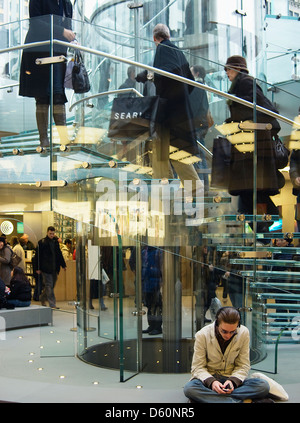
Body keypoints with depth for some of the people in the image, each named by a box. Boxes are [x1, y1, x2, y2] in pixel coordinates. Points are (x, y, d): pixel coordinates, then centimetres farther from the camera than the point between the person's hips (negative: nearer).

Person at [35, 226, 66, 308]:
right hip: (46, 267, -6)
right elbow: (37, 256, -5)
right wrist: (38, 268, -9)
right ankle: (52, 304, -4)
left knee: (51, 285, 12)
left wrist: (63, 265, 15)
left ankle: (42, 298, 32)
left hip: (54, 268, 6)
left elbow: (59, 254, 20)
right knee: (49, 286, -5)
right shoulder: (42, 242, -4)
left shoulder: (55, 242, 13)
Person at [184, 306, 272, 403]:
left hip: (233, 378, 1)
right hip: (209, 378, -1)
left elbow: (243, 366, -1)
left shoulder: (244, 333, -8)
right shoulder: (202, 335, -13)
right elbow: (198, 367, -8)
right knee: (189, 388, -36)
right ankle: (242, 401, -32)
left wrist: (233, 381, -22)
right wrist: (211, 382, -28)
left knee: (263, 386, -25)